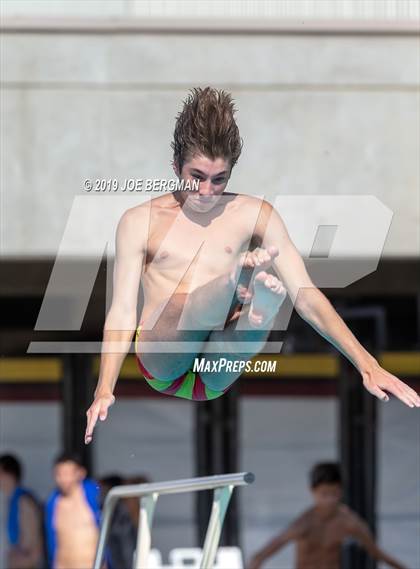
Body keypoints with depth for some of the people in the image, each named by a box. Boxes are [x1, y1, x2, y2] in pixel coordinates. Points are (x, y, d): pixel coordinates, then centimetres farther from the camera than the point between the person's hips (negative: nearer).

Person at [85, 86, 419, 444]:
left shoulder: (253, 215, 8)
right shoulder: (139, 222, 6)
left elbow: (305, 295, 1)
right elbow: (123, 312, 0)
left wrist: (367, 364, -12)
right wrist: (104, 390, -16)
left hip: (216, 375, 2)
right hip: (161, 364, -1)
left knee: (270, 285, -29)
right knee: (197, 300, -34)